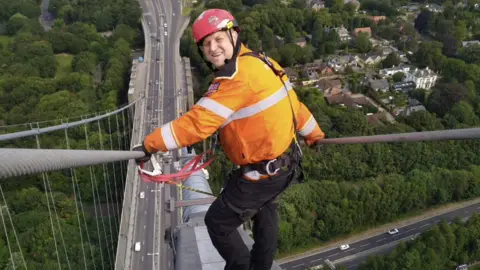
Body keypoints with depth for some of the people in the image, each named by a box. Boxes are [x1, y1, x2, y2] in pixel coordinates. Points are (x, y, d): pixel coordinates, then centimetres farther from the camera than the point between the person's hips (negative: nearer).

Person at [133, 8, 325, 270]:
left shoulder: (237, 78, -27)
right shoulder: (261, 62, 2)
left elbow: (198, 121, -31)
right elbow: (291, 101, 12)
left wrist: (149, 144, -23)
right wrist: (314, 134, 26)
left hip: (262, 172, -10)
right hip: (287, 160, 10)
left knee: (218, 222, 8)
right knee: (264, 207, 34)